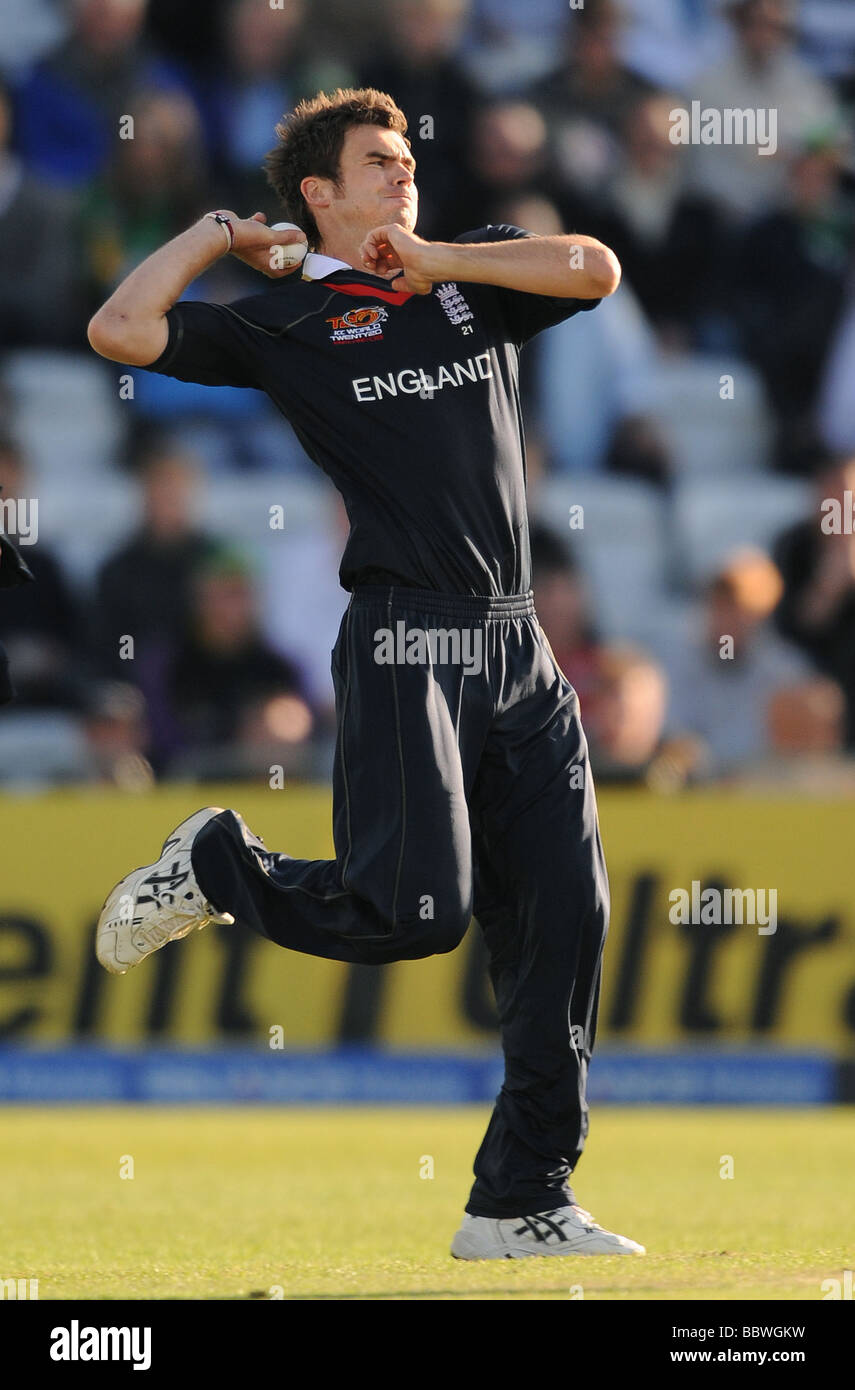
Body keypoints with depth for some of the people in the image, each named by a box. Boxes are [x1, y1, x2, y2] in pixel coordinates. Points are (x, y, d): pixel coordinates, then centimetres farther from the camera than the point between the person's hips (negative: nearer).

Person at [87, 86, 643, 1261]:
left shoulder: (474, 273, 18)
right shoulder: (286, 322, 4)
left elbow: (596, 270, -1)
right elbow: (121, 330, -6)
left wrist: (432, 261, -3)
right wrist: (219, 233, 5)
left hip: (521, 654, 5)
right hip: (405, 645, -5)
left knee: (563, 922, 1)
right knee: (417, 908, -18)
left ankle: (520, 1203, 8)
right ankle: (214, 868, 9)